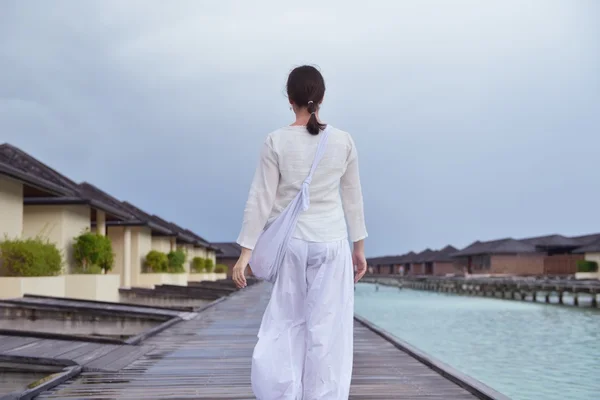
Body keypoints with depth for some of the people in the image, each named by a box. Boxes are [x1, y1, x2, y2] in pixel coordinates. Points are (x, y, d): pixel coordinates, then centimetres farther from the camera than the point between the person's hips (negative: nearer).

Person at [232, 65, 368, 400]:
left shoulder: (276, 142, -7)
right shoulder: (343, 141, -2)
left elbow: (261, 200, -8)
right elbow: (353, 199, 5)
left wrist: (246, 253, -5)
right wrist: (359, 247, 14)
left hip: (289, 243, 0)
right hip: (331, 243, 0)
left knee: (285, 326, 12)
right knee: (326, 330, 5)